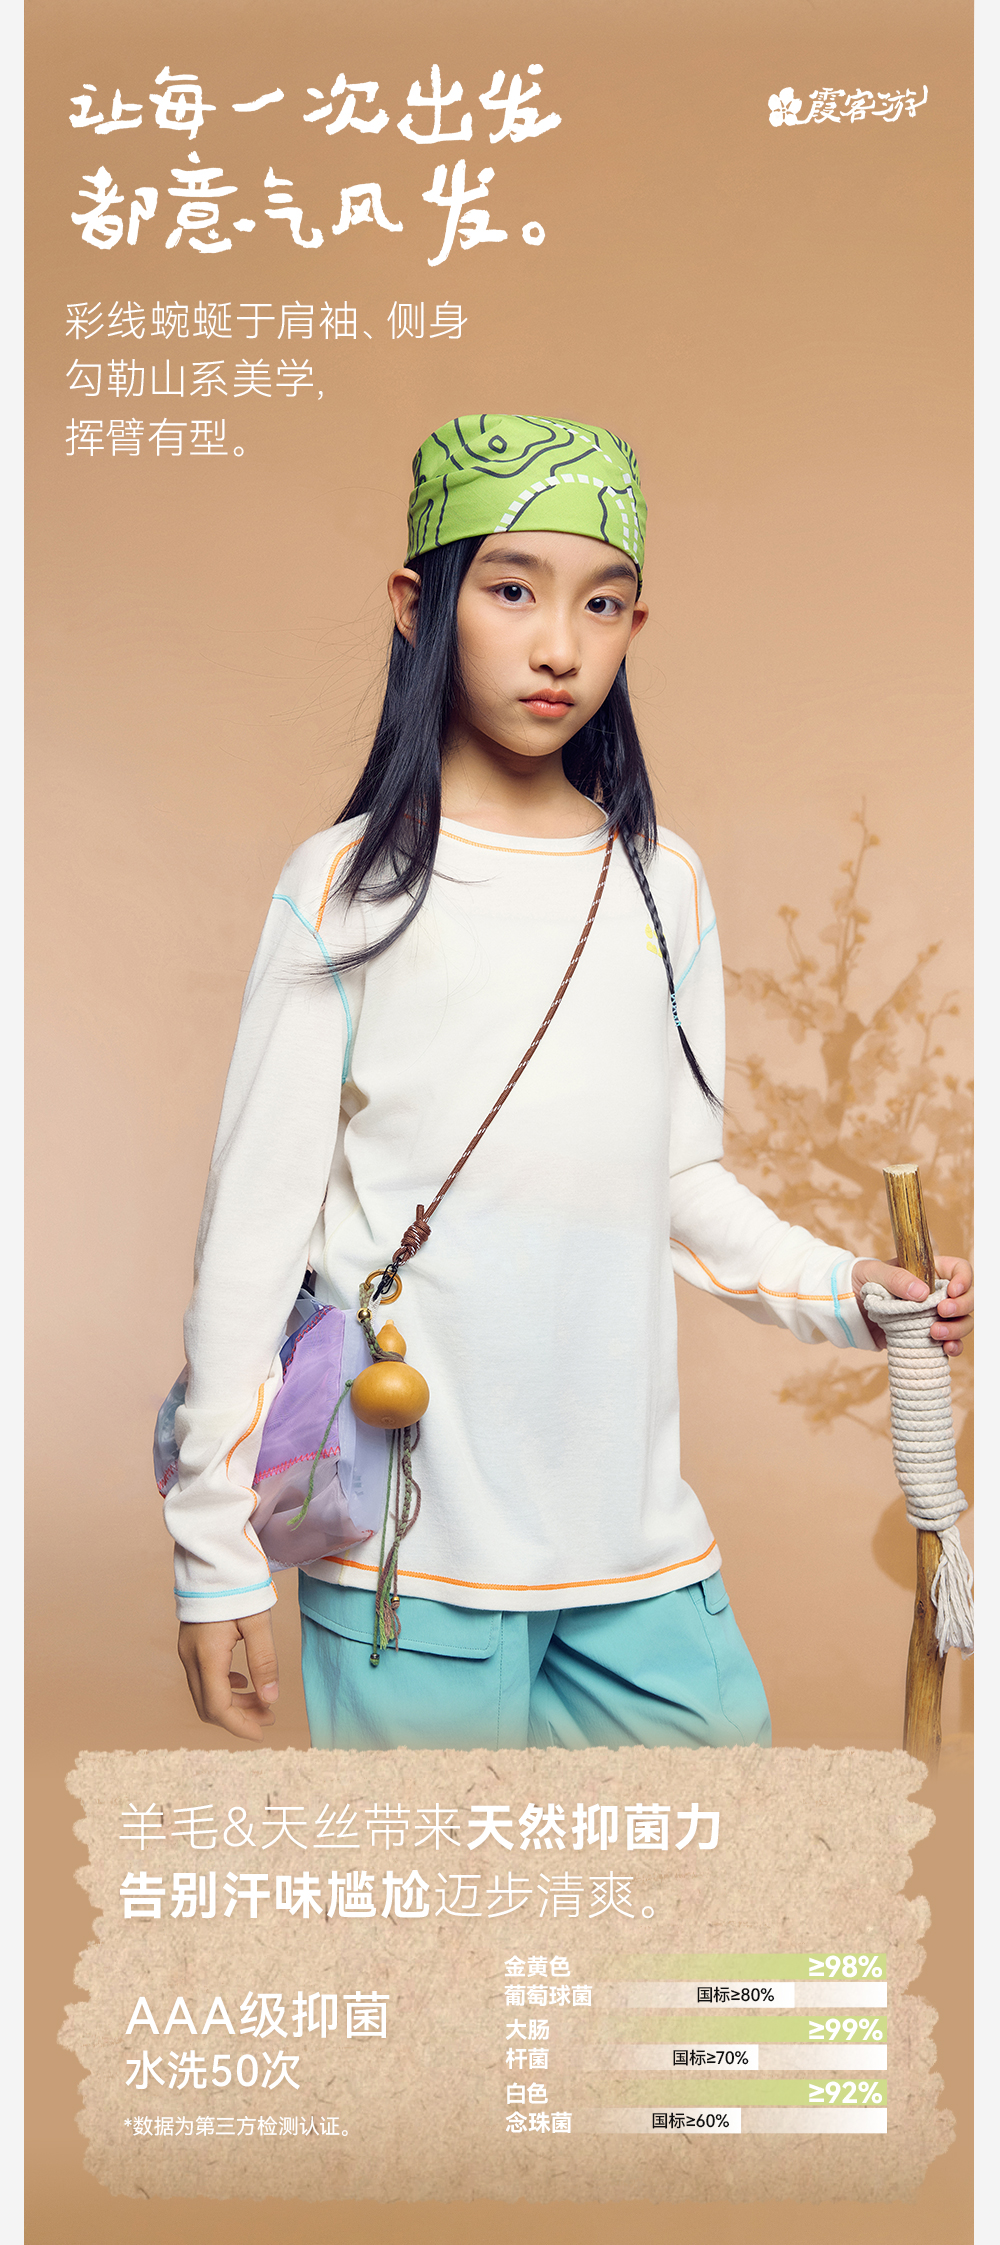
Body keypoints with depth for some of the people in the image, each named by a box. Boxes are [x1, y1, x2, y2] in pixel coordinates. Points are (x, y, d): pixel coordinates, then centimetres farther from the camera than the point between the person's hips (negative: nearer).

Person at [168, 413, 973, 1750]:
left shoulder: (664, 885, 7)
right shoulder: (347, 888, -4)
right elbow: (254, 1230, -4)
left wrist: (846, 1290, -2)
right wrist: (216, 1551, -3)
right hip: (407, 1558, -3)